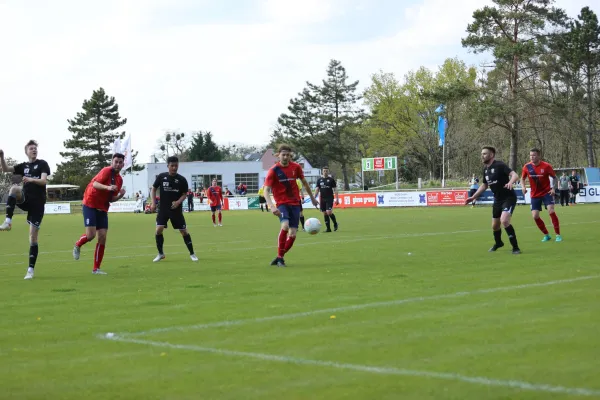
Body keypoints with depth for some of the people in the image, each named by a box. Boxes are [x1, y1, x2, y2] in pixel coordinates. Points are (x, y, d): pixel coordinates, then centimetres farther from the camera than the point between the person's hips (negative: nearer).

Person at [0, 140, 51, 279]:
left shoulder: (42, 164, 2)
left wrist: (31, 180, -32)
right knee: (14, 188, -32)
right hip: (25, 199, 3)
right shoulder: (23, 166, 15)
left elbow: (44, 181, -12)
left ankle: (31, 270, -1)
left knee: (33, 237, -6)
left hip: (37, 203, -3)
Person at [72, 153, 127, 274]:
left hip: (102, 209, 7)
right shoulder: (106, 171, -12)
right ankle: (77, 246, 18)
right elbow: (95, 183, -27)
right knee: (91, 235, -17)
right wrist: (107, 187, -43)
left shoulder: (119, 179, 10)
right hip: (90, 205, -7)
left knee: (102, 238, -1)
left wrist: (120, 195, -5)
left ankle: (96, 268, 7)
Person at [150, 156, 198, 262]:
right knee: (159, 229, -12)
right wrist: (153, 202, -1)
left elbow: (185, 194, 0)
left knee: (184, 231, 0)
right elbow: (154, 188, 8)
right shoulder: (161, 176, -3)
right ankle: (160, 254, 5)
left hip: (176, 210, -1)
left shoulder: (182, 180, -6)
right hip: (163, 209, 1)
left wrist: (178, 202, -19)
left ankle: (192, 253, 13)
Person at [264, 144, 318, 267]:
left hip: (295, 203, 4)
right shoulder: (273, 170, -9)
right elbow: (266, 190, -14)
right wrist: (272, 206, -29)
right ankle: (280, 257, -17)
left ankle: (280, 257, 16)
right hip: (282, 203, -4)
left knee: (292, 234, -4)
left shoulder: (296, 167, 2)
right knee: (285, 226, -29)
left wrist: (312, 197, 27)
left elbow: (304, 182, 18)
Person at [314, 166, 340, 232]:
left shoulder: (331, 180, 0)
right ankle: (328, 228, 9)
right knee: (325, 213, 3)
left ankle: (335, 223, 8)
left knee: (329, 212, -17)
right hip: (322, 199, 4)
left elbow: (335, 189, 0)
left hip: (329, 198, -4)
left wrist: (337, 199, -6)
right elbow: (317, 189, 10)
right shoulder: (319, 180, 9)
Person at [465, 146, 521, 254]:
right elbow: (484, 185, 22)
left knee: (504, 220, -27)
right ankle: (498, 243, 47)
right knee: (495, 225, 17)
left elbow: (515, 175, -29)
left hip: (509, 197, -8)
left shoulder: (499, 165, -18)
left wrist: (510, 183, -51)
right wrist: (473, 197, 18)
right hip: (497, 199, 8)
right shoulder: (486, 169, 7)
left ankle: (515, 247, -16)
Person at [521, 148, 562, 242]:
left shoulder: (546, 166, -13)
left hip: (547, 192, -3)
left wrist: (553, 188, -15)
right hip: (535, 195, 3)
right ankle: (546, 235, 16)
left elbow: (554, 178, -1)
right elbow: (522, 179, 10)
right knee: (535, 216, -4)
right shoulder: (527, 167, -5)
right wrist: (523, 187, -10)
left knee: (551, 211, -19)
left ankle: (558, 235, -8)